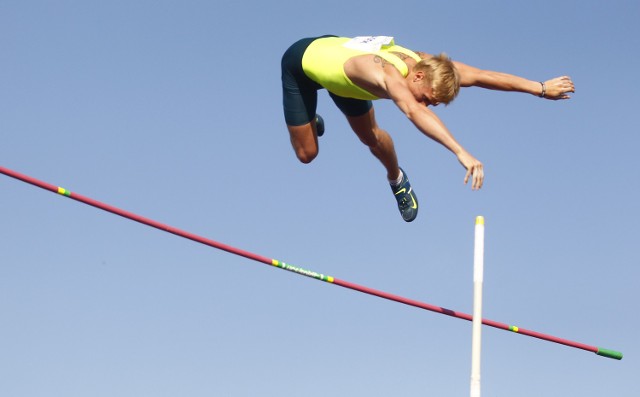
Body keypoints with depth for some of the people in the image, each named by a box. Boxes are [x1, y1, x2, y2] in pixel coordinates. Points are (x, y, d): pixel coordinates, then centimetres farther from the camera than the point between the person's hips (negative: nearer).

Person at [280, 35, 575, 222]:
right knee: (307, 154, 5)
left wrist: (540, 88, -25)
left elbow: (479, 76, -23)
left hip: (332, 50, 5)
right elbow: (413, 111, -67)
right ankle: (309, 123, 40)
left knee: (371, 136, 11)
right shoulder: (387, 73, -48)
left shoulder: (425, 63, -26)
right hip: (301, 60, -5)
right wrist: (461, 153, -80)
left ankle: (396, 180, 41)